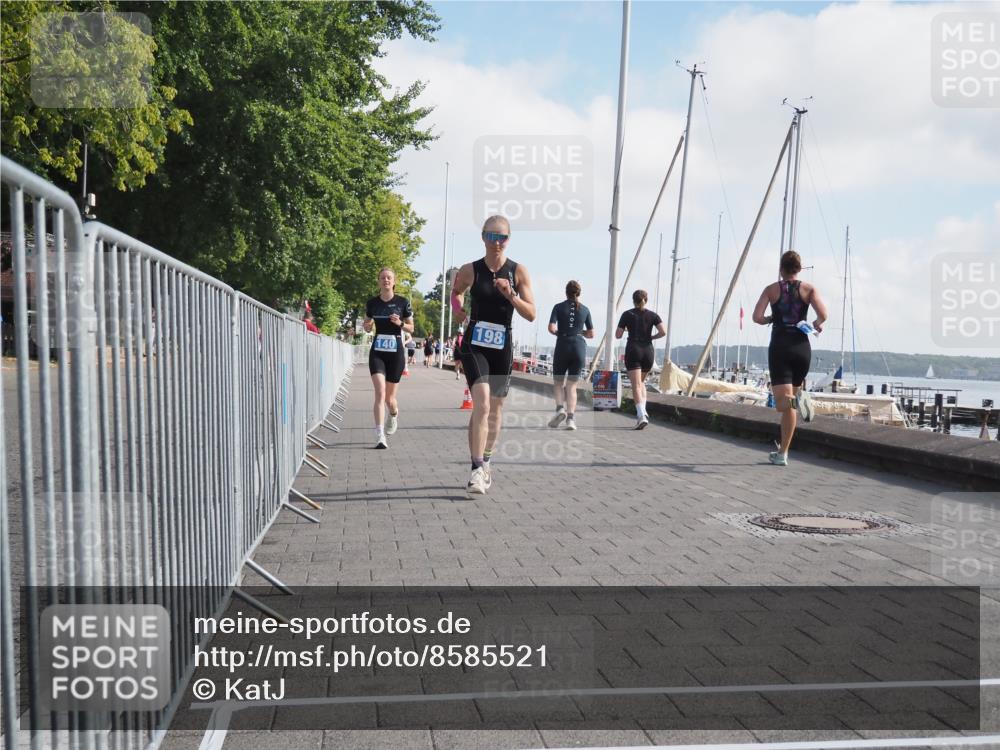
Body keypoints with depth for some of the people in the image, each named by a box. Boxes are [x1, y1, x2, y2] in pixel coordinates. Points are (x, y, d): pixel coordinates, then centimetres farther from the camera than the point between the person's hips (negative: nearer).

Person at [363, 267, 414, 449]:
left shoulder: (403, 302, -2)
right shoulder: (372, 303, 3)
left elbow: (411, 328, 5)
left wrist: (400, 323, -15)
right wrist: (367, 325, -8)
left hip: (396, 352, -1)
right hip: (377, 352, 1)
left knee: (389, 397, 9)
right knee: (380, 393, -15)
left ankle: (394, 415, 45)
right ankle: (380, 436, -17)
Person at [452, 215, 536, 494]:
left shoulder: (518, 272, -2)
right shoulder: (470, 270, -2)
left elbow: (531, 315, -6)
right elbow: (456, 291, 20)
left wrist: (510, 295, -21)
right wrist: (458, 309, 1)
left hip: (502, 347, 2)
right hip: (474, 344, -2)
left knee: (495, 407, 13)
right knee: (481, 403, -20)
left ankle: (486, 463, 32)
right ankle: (477, 469, -19)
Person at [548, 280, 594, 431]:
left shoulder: (559, 307, 1)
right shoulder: (584, 310, 7)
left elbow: (551, 328, -9)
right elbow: (591, 334, 8)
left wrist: (559, 333, 10)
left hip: (562, 346, -1)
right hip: (579, 347, 2)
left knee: (559, 382, 12)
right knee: (572, 385, 6)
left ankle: (560, 408, -13)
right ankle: (571, 418, -5)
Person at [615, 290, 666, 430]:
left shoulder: (627, 314, 2)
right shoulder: (652, 315, 7)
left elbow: (618, 335, 2)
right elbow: (663, 332, -5)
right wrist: (651, 337, 13)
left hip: (633, 351, -3)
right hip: (648, 351, 3)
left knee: (636, 385, -10)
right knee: (641, 381, 24)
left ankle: (641, 415, -26)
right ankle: (643, 410, 9)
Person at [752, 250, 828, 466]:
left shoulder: (771, 289, 5)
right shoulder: (809, 289, 4)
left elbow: (757, 317, -7)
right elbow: (823, 314, -11)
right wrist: (817, 324, 11)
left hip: (779, 347, -2)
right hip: (801, 347, 2)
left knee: (782, 402, -6)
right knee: (789, 405, 13)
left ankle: (797, 399, -42)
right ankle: (782, 454, 14)